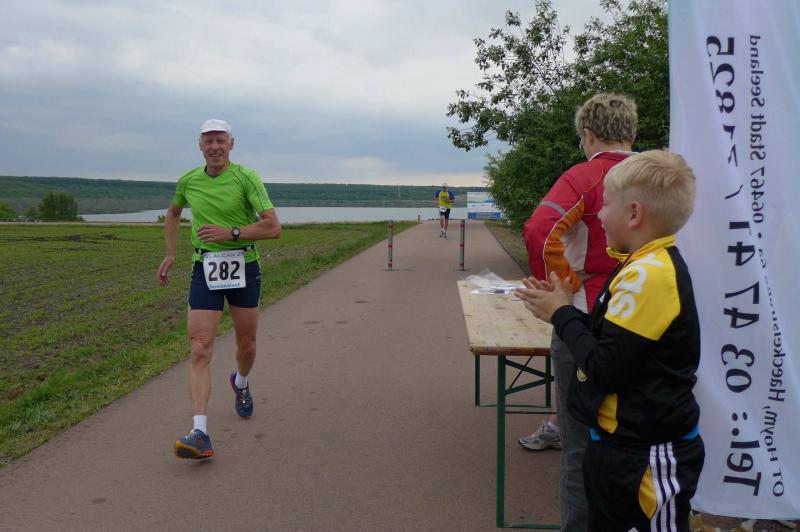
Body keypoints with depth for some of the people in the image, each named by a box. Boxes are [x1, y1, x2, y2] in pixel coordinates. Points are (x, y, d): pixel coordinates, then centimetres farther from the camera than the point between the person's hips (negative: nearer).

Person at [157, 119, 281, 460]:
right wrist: (170, 255, 18)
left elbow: (273, 227, -16)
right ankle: (200, 435, -16)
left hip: (244, 267, -1)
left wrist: (231, 233, -23)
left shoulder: (246, 178, -9)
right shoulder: (188, 181, 5)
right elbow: (173, 214, 26)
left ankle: (241, 383, 49)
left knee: (246, 347, 13)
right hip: (205, 269, 2)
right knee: (200, 351, -12)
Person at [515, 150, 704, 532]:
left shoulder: (648, 274, -25)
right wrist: (563, 307, 3)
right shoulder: (650, 265, 7)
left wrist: (561, 314, -13)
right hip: (621, 442, 10)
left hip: (647, 455, -10)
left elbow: (605, 367, -26)